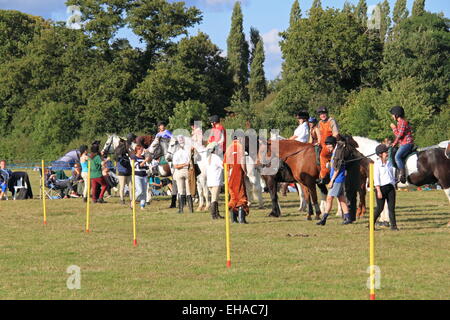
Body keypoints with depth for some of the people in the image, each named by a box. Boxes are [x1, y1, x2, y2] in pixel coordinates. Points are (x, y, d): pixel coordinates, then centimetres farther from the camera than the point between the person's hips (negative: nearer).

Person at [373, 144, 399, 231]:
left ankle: (393, 225, 0)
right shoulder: (377, 164, -4)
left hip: (390, 187, 5)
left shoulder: (389, 163, 12)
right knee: (380, 208, -2)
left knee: (392, 207, 0)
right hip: (381, 187, -5)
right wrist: (378, 191, -16)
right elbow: (376, 178, -9)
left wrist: (394, 187, 16)